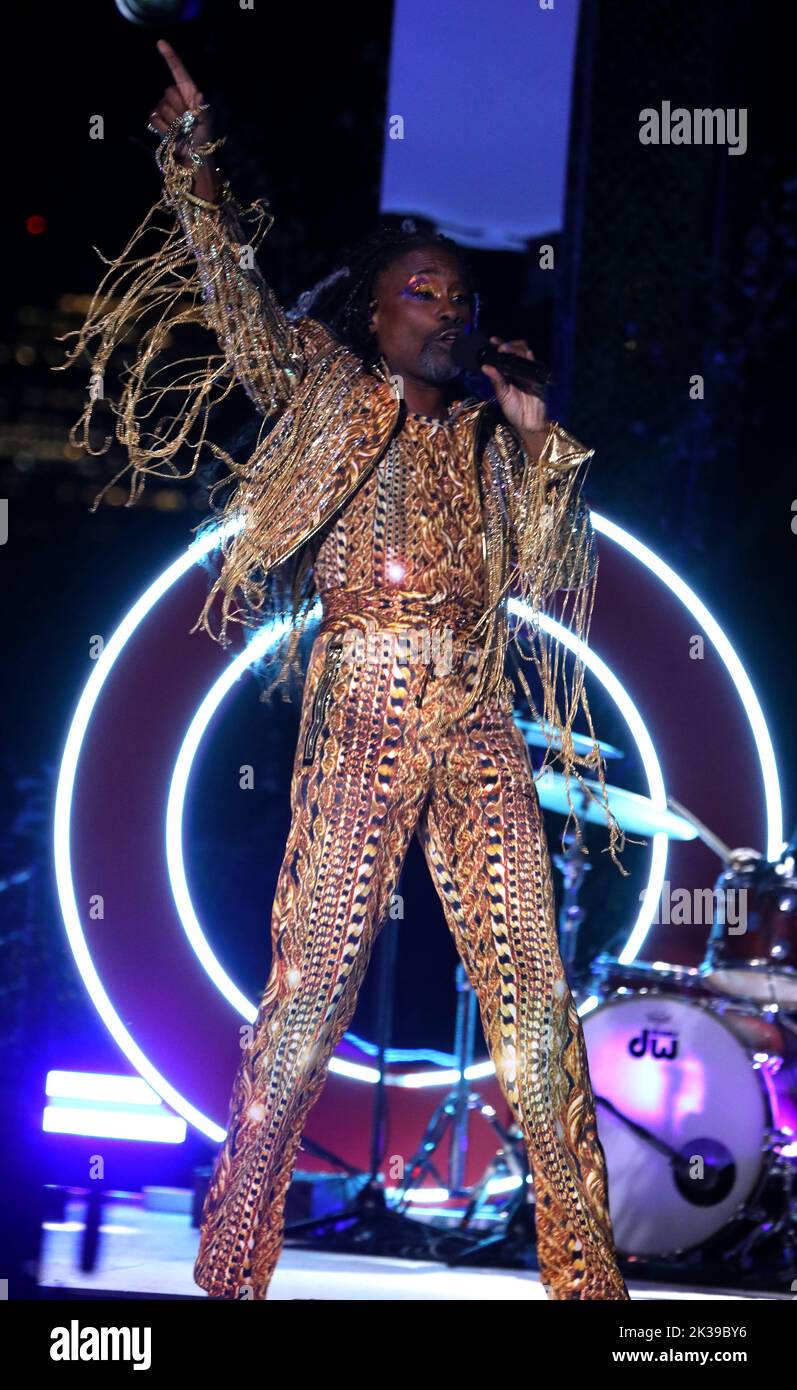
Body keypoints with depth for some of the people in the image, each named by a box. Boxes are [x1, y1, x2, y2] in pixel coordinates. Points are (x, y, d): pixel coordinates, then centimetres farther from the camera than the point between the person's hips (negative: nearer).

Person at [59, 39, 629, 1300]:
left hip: (478, 729, 3)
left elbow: (550, 577, 17)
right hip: (360, 721, -3)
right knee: (311, 981, -8)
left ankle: (586, 1270, -1)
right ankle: (233, 1264, -2)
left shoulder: (487, 437, 22)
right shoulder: (324, 391, 13)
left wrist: (540, 439, 12)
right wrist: (193, 150, 2)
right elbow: (232, 288, 5)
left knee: (531, 988, -3)